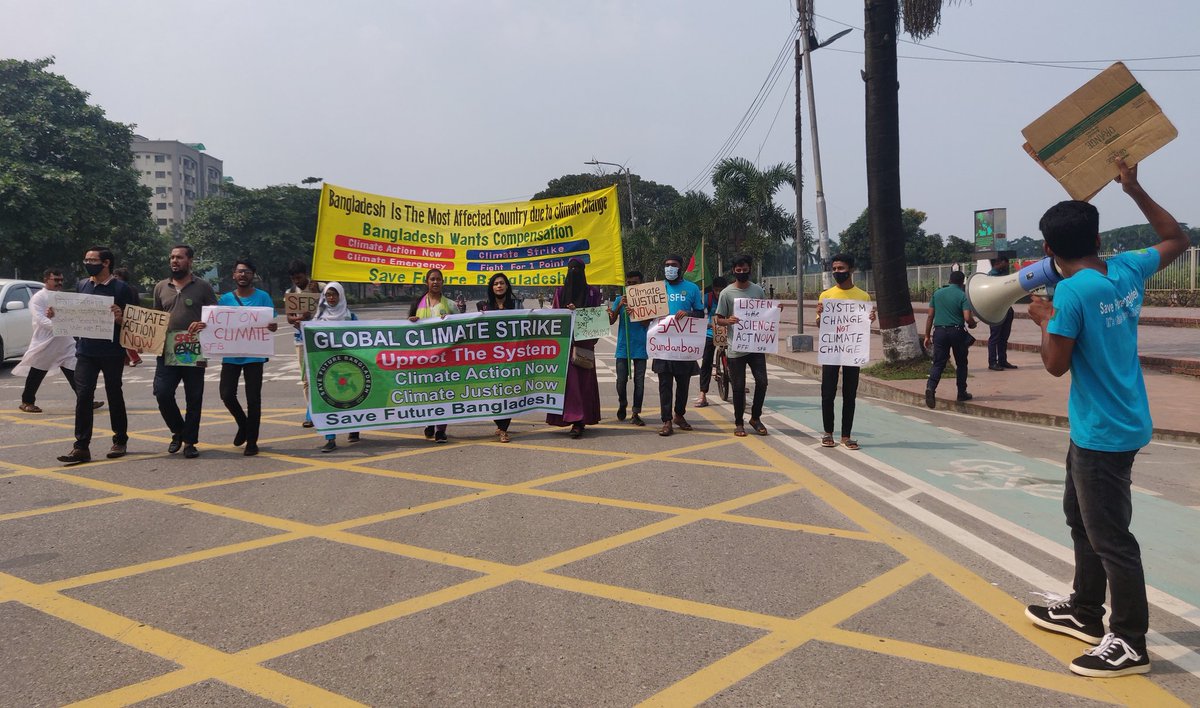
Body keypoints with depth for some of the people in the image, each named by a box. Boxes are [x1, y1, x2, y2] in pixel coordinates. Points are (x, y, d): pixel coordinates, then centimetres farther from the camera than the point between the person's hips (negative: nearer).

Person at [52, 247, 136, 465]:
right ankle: (81, 447, -3)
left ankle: (120, 441, 23)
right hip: (86, 351, 4)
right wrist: (55, 314, 1)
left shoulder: (120, 288, -5)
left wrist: (121, 318, -26)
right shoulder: (82, 285, 10)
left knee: (114, 396, 8)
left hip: (112, 353, -4)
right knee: (83, 396, -4)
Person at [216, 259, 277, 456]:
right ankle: (243, 424, 27)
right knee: (227, 395, -2)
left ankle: (252, 441, 12)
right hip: (231, 355, 2)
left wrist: (272, 327, -25)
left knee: (253, 399, 1)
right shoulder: (225, 299, 6)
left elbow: (272, 324, -1)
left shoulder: (262, 297, -1)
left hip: (254, 355, -2)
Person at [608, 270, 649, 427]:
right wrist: (619, 306, -16)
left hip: (640, 347, -1)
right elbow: (611, 321, -1)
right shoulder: (619, 300, 7)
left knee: (639, 381, 0)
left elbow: (647, 323, -4)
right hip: (623, 346, 1)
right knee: (621, 379, 2)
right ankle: (622, 405, 29)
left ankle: (636, 413, 6)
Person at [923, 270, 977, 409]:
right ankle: (962, 393, 21)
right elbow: (968, 318, -15)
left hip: (939, 331, 2)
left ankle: (930, 387, -20)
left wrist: (927, 336, 10)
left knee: (938, 363, 2)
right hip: (957, 332, -2)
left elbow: (930, 316, 5)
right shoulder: (963, 296, -5)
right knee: (961, 363, 15)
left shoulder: (937, 293, 6)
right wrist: (973, 324, 8)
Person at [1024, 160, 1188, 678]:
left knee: (1109, 535, 0)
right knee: (1082, 516, 22)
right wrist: (1135, 191, 16)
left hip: (1103, 432, -9)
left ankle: (1129, 643, 10)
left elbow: (1056, 364, -20)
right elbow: (1177, 240, 20)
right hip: (1112, 425, 9)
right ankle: (1085, 612, 34)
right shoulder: (1128, 270, 2)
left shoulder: (1071, 290, -21)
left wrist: (1045, 320, -3)